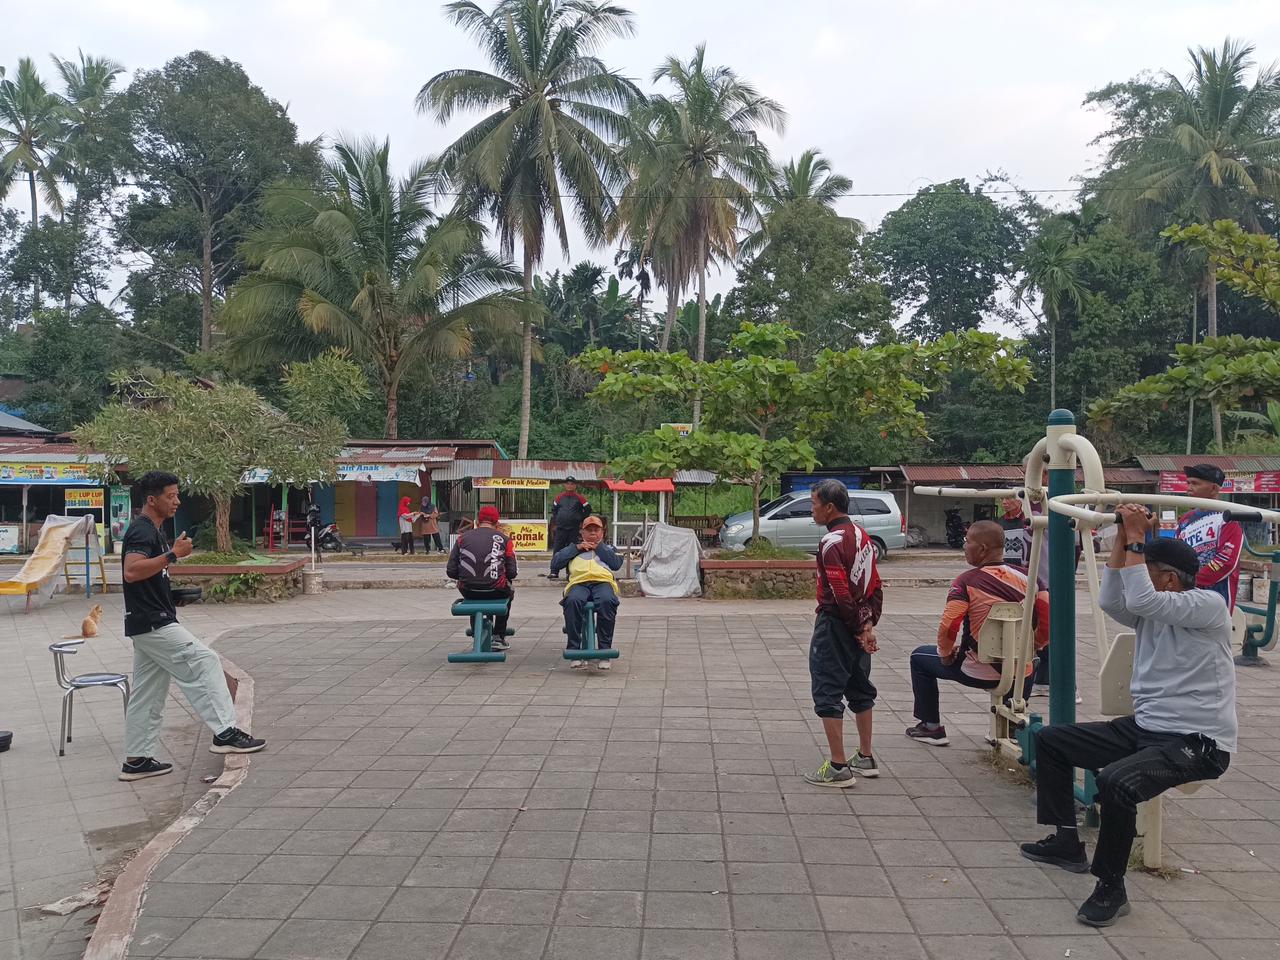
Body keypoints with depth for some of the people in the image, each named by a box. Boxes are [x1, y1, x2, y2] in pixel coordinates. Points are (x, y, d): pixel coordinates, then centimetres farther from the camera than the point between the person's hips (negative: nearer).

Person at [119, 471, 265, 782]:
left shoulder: (153, 530, 17)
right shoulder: (142, 531, -15)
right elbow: (131, 571, -31)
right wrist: (172, 554, -29)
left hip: (149, 625, 10)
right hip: (153, 624, -10)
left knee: (147, 693, 12)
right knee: (204, 663, -11)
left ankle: (136, 761, 18)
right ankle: (225, 733, -8)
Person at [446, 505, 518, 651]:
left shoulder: (463, 538, 8)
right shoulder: (504, 539, 5)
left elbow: (451, 572, 4)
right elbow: (512, 573, 0)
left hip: (467, 591, 2)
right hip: (495, 590, -2)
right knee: (509, 590, 33)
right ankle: (499, 638, 30)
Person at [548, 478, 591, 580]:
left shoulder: (579, 498, 1)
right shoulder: (560, 497, 7)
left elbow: (588, 509, 9)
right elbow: (554, 508, 21)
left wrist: (581, 520, 7)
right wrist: (556, 519, 14)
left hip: (574, 529, -1)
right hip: (560, 528, 2)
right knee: (557, 549, -1)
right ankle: (554, 572, 1)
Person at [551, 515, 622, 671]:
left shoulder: (608, 548, 37)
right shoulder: (574, 547, 38)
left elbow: (617, 564, 14)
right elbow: (555, 563, 20)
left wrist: (599, 547, 15)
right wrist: (576, 548, 14)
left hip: (603, 581, 0)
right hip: (578, 582, 0)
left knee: (607, 601, -38)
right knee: (573, 601, -37)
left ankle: (605, 651, -32)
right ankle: (574, 651, -32)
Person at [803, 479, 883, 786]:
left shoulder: (831, 542, -18)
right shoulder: (862, 535, 9)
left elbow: (841, 594, -22)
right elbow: (875, 586, 11)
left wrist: (859, 629, -13)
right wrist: (868, 623, 9)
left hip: (835, 624, -9)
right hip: (859, 626, 9)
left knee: (828, 693, -1)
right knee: (859, 689, 19)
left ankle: (838, 768, 2)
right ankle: (865, 758, 30)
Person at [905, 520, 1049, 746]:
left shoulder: (967, 581, -15)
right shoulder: (1026, 577, -1)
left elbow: (948, 627, -23)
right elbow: (1047, 622, -2)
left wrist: (945, 654, -3)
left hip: (981, 672, -5)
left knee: (920, 657, 17)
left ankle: (931, 727, 21)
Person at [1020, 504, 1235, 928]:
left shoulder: (1208, 604, -15)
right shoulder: (1151, 612, 10)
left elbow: (1141, 599, -30)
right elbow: (1111, 600, -8)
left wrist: (1136, 535, -23)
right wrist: (1122, 538, -10)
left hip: (1197, 743, -9)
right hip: (1143, 728, 9)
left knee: (1115, 781, -35)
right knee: (1050, 740, 9)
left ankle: (1111, 889, -14)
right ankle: (1066, 843, 18)